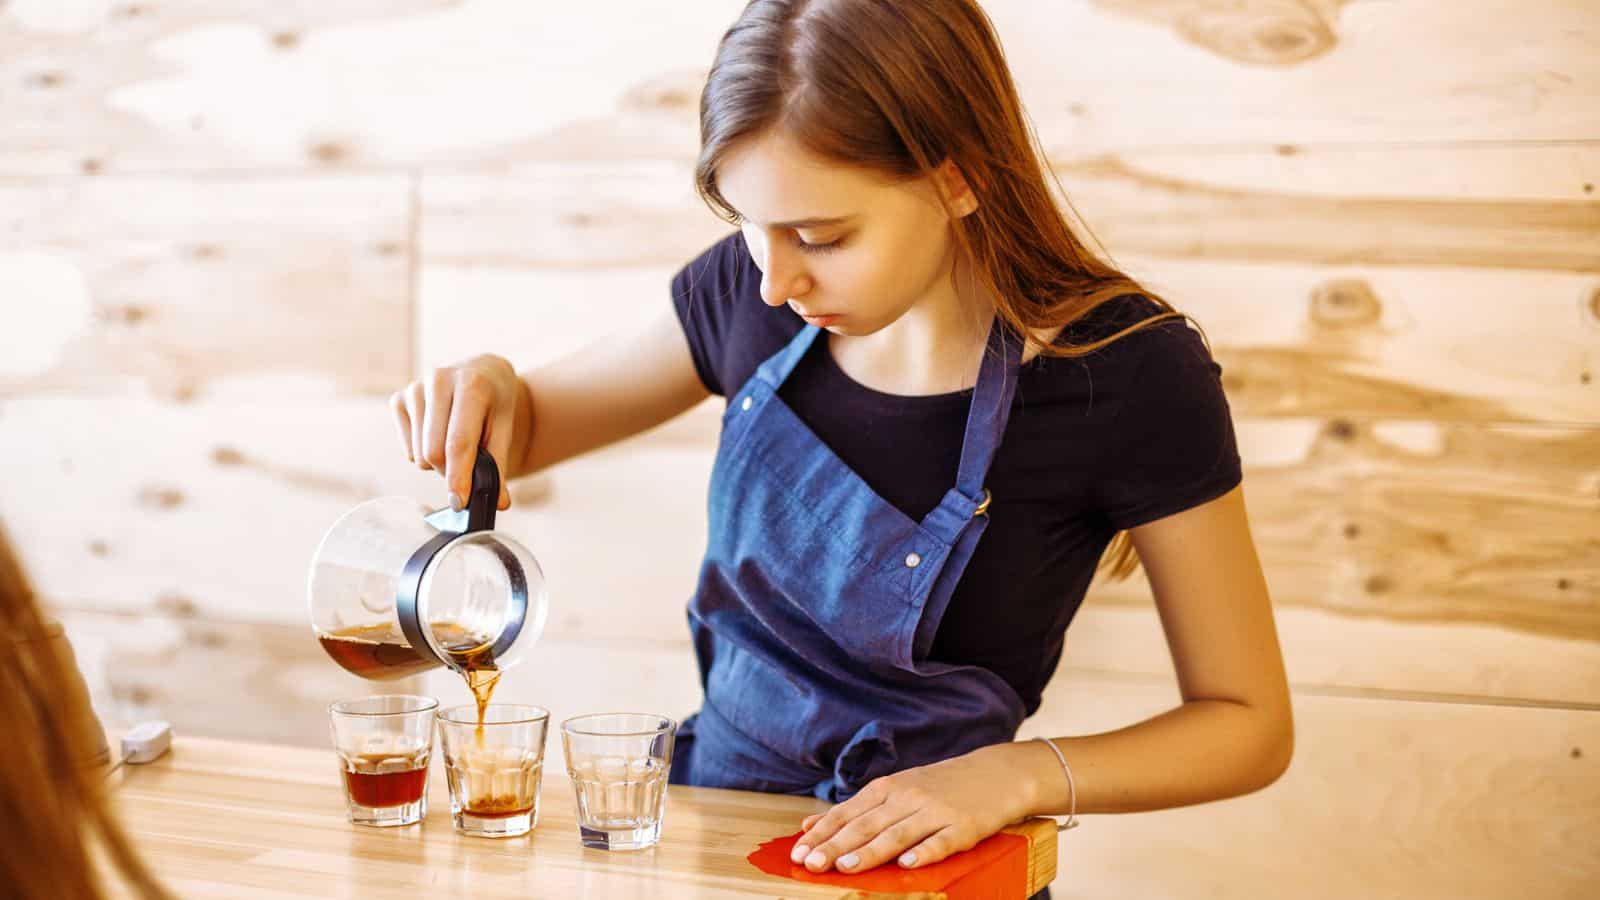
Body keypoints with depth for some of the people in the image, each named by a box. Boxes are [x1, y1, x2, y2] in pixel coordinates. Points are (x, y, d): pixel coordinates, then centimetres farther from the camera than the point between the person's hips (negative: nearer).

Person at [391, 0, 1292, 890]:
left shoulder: (1131, 376, -17)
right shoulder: (756, 292, -5)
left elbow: (1251, 725, -8)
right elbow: (531, 427, 11)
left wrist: (1016, 775, -23)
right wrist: (487, 388, -12)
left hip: (910, 861, -2)